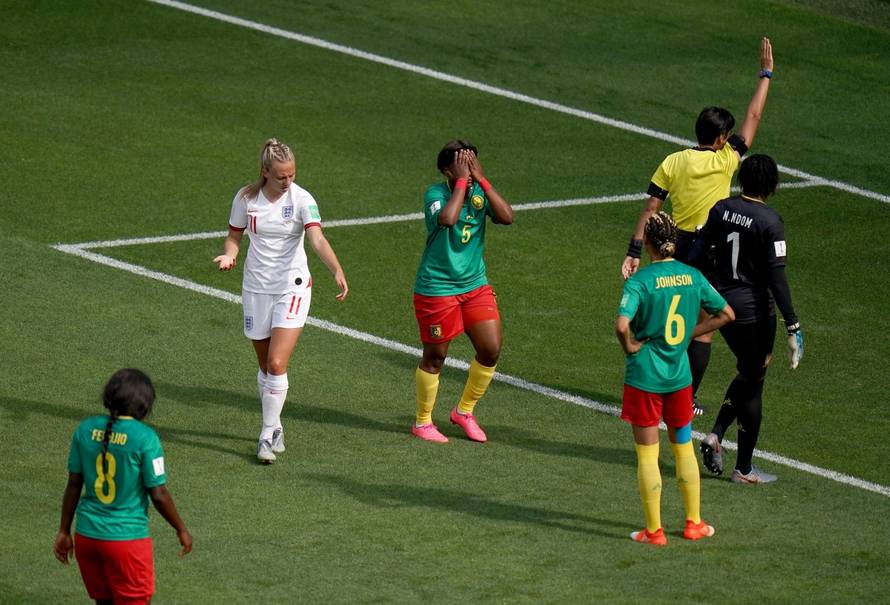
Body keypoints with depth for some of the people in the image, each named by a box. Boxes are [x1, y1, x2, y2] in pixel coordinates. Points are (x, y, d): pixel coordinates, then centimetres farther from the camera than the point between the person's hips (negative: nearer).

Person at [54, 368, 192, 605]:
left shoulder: (86, 429, -1)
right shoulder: (144, 437, -14)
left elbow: (74, 485, 5)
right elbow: (159, 495, -10)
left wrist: (64, 531, 15)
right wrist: (181, 530, 5)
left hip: (87, 534, 5)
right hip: (127, 538, -5)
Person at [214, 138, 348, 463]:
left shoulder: (301, 199, -13)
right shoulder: (246, 198, -4)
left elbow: (317, 240, -25)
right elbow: (234, 236, 9)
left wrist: (338, 271, -41)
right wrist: (229, 254, -14)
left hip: (292, 288, -3)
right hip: (256, 288, 3)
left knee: (276, 364, -13)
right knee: (265, 365, 11)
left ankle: (268, 435, -3)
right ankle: (274, 427, 28)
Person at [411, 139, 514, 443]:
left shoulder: (480, 191, -1)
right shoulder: (436, 194, -15)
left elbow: (507, 216, -18)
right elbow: (447, 219, -36)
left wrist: (481, 179, -20)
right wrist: (462, 181, -28)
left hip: (475, 284, 5)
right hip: (437, 289, -5)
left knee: (491, 350, 1)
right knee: (434, 357, 6)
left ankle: (464, 412, 23)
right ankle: (422, 422, 25)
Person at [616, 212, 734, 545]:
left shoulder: (640, 280, -17)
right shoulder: (692, 275, -2)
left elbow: (622, 324, -30)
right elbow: (726, 313, 5)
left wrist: (631, 346, -10)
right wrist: (690, 333, 7)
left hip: (644, 376, -4)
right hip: (679, 374, 4)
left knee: (647, 455, 6)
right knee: (684, 448, 19)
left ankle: (654, 530, 11)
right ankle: (694, 523, 25)